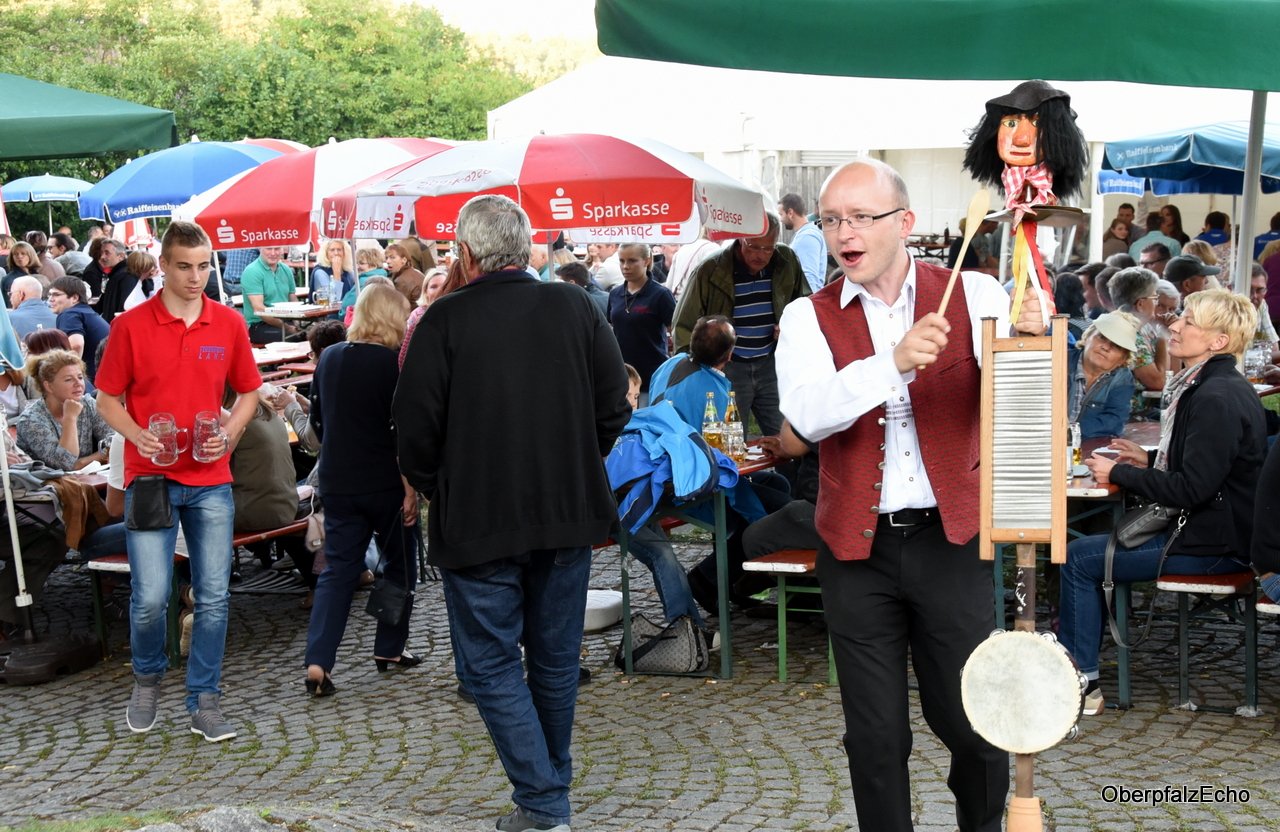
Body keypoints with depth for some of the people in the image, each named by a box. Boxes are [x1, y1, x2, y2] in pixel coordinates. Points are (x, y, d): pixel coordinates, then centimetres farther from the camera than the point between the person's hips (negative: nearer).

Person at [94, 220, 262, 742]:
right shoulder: (131, 326, -2)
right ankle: (147, 676, 23)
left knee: (214, 597, 2)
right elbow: (107, 399, 4)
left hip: (211, 479, 2)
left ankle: (204, 702, 15)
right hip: (150, 477, -2)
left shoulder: (228, 323, 4)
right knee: (150, 596, -6)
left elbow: (248, 393, 13)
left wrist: (229, 434, -6)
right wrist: (137, 435, -15)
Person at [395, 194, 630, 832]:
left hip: (477, 522, -4)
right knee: (556, 659, 17)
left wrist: (435, 491, 8)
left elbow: (415, 426, -9)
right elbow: (614, 409, 3)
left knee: (490, 664, 6)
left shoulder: (445, 320, -11)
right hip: (569, 515, 4)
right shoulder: (576, 308, 0)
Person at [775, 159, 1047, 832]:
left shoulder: (973, 295, -1)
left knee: (974, 722, 7)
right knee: (875, 736, 9)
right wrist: (893, 362, -32)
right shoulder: (809, 318, 1)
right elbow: (807, 416, -17)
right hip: (857, 549, 1)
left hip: (951, 541, 0)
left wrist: (1027, 338, -34)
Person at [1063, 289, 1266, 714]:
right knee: (1087, 547, 14)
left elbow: (1191, 489, -25)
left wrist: (1118, 474, -14)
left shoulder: (1216, 398, -22)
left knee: (1080, 558, -9)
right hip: (1212, 530, 11)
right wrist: (1151, 460, 10)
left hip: (1213, 543, -11)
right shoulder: (1213, 386, 11)